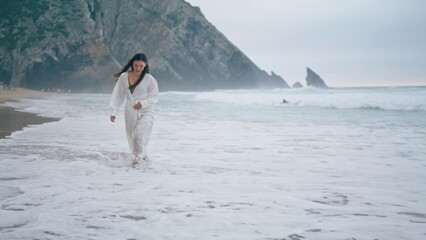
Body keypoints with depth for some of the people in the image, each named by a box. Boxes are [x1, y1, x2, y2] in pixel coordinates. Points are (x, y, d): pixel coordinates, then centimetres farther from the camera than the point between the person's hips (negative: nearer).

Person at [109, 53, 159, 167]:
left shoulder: (149, 79, -7)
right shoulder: (124, 77, 0)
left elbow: (154, 97, -1)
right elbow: (118, 95, 5)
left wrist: (142, 103, -17)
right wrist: (114, 112, 0)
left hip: (145, 112, -3)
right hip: (130, 113, 4)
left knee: (139, 134, -24)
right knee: (132, 139, 11)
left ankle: (139, 156, -4)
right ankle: (144, 157, 32)